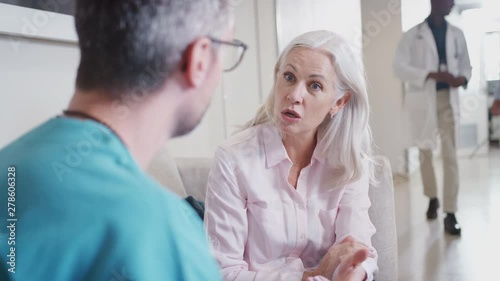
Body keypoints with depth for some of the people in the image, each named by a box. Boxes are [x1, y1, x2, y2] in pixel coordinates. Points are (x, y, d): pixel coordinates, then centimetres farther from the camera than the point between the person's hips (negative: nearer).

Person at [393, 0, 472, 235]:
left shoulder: (457, 34, 9)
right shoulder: (413, 35, -1)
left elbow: (465, 64, 16)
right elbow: (399, 67, -9)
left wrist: (463, 78, -8)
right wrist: (433, 75, -19)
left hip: (448, 99, 2)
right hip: (422, 100, -1)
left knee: (450, 156, -5)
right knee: (425, 153, 11)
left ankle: (450, 214, -2)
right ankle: (432, 198, 32)